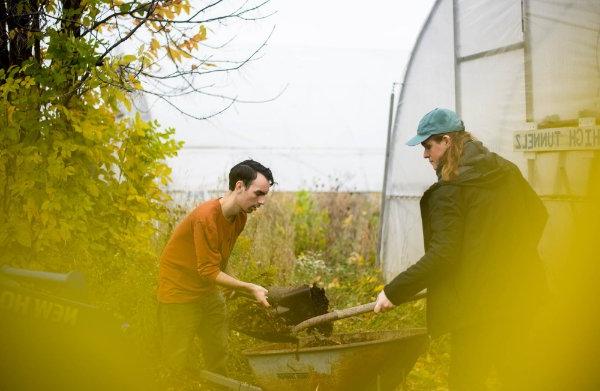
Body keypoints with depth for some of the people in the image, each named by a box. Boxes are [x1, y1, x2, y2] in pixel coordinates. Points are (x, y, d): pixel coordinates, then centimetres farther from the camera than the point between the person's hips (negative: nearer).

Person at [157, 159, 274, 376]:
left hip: (209, 291, 8)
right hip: (180, 291, -8)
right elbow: (209, 271, -27)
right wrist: (251, 288, -27)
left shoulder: (240, 216, -1)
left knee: (218, 354, 10)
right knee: (177, 361, -3)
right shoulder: (206, 217, -28)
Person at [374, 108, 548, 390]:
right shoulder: (507, 171, 6)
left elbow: (442, 254, -21)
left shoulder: (449, 190, -16)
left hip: (477, 303, -8)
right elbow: (538, 216, 17)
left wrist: (394, 292, -17)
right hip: (520, 292, 8)